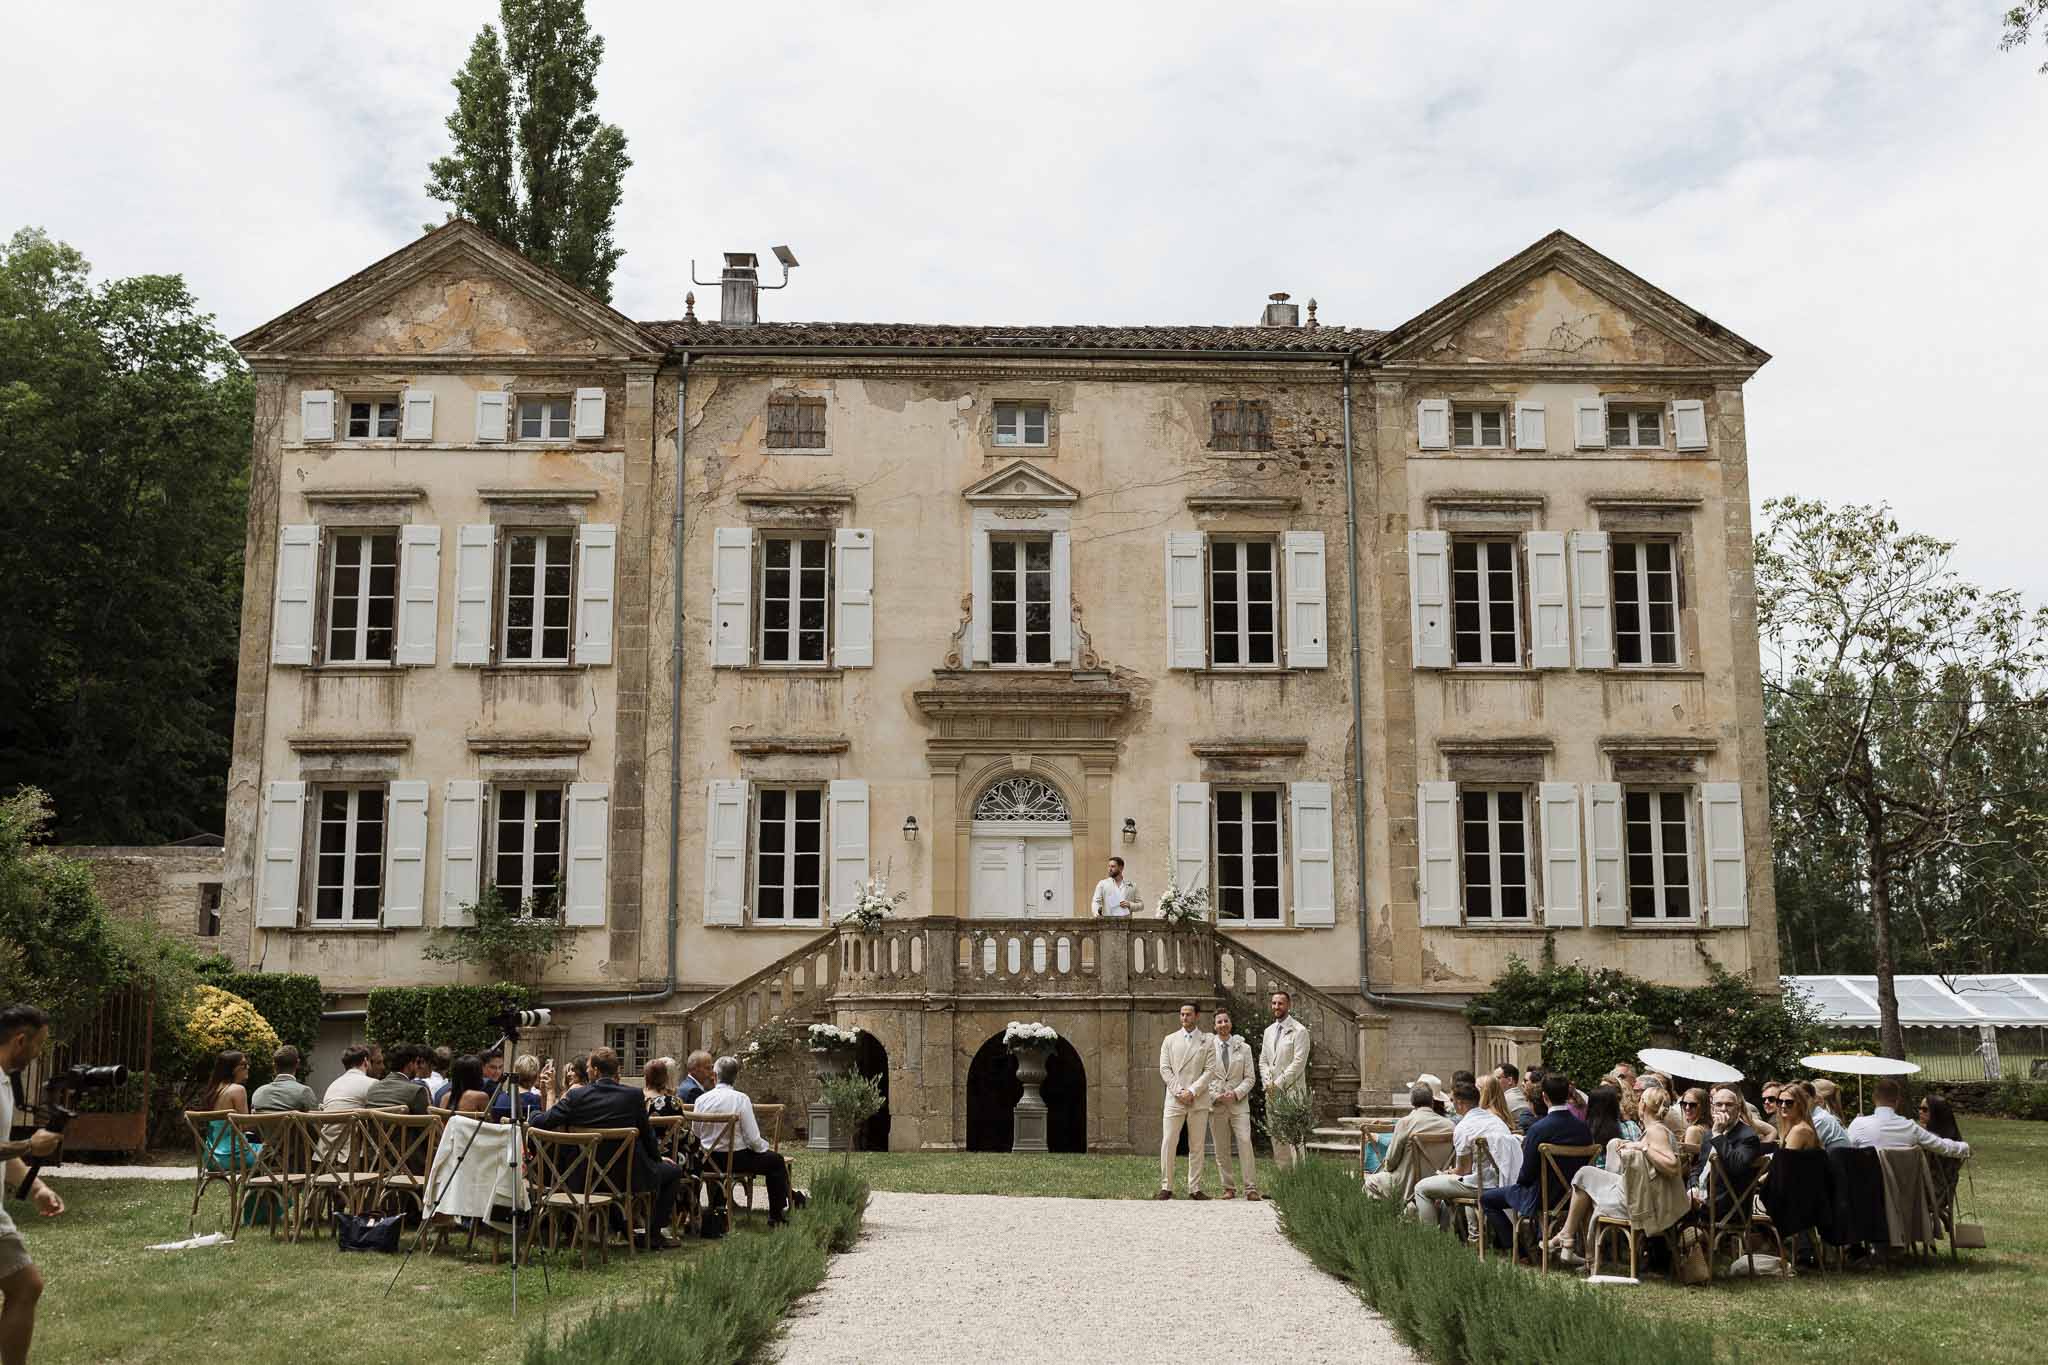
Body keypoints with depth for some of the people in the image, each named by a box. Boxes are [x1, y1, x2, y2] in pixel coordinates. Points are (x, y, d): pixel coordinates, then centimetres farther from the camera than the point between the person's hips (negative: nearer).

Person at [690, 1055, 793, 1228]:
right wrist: (766, 1147, 5)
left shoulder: (701, 1099, -6)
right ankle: (777, 1215, 18)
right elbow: (753, 1138, -16)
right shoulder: (741, 1099, -17)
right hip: (735, 1158, -5)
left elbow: (696, 1132, 7)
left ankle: (717, 1207, 44)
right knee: (776, 1160, 14)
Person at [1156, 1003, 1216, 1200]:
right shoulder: (1169, 1040, 11)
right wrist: (1178, 1091, -9)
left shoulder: (1207, 1042, 7)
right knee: (1168, 1144, -5)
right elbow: (1164, 1069, 4)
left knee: (1196, 1146, 3)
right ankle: (1166, 1187, 0)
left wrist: (1192, 1091, -12)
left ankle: (1195, 1189, 8)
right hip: (1174, 1100, 0)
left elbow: (1210, 1070, -1)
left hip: (1198, 1101, 0)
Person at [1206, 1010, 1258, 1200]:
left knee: (1245, 1142, -13)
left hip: (1238, 1103, -1)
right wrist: (1214, 1095, -7)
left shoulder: (1243, 1048, 8)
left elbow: (1250, 1077, 6)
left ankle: (1251, 1189, -12)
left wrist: (1236, 1093, -9)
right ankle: (1228, 1188, 8)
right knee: (1221, 1149, 1)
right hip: (1216, 1105, 1)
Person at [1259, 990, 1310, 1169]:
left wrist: (1278, 1084, -13)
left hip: (1291, 1091, -6)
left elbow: (1298, 1062, -12)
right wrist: (1268, 1082, 0)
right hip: (1272, 1092, 7)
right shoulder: (1269, 1031, 16)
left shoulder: (1299, 1031, -5)